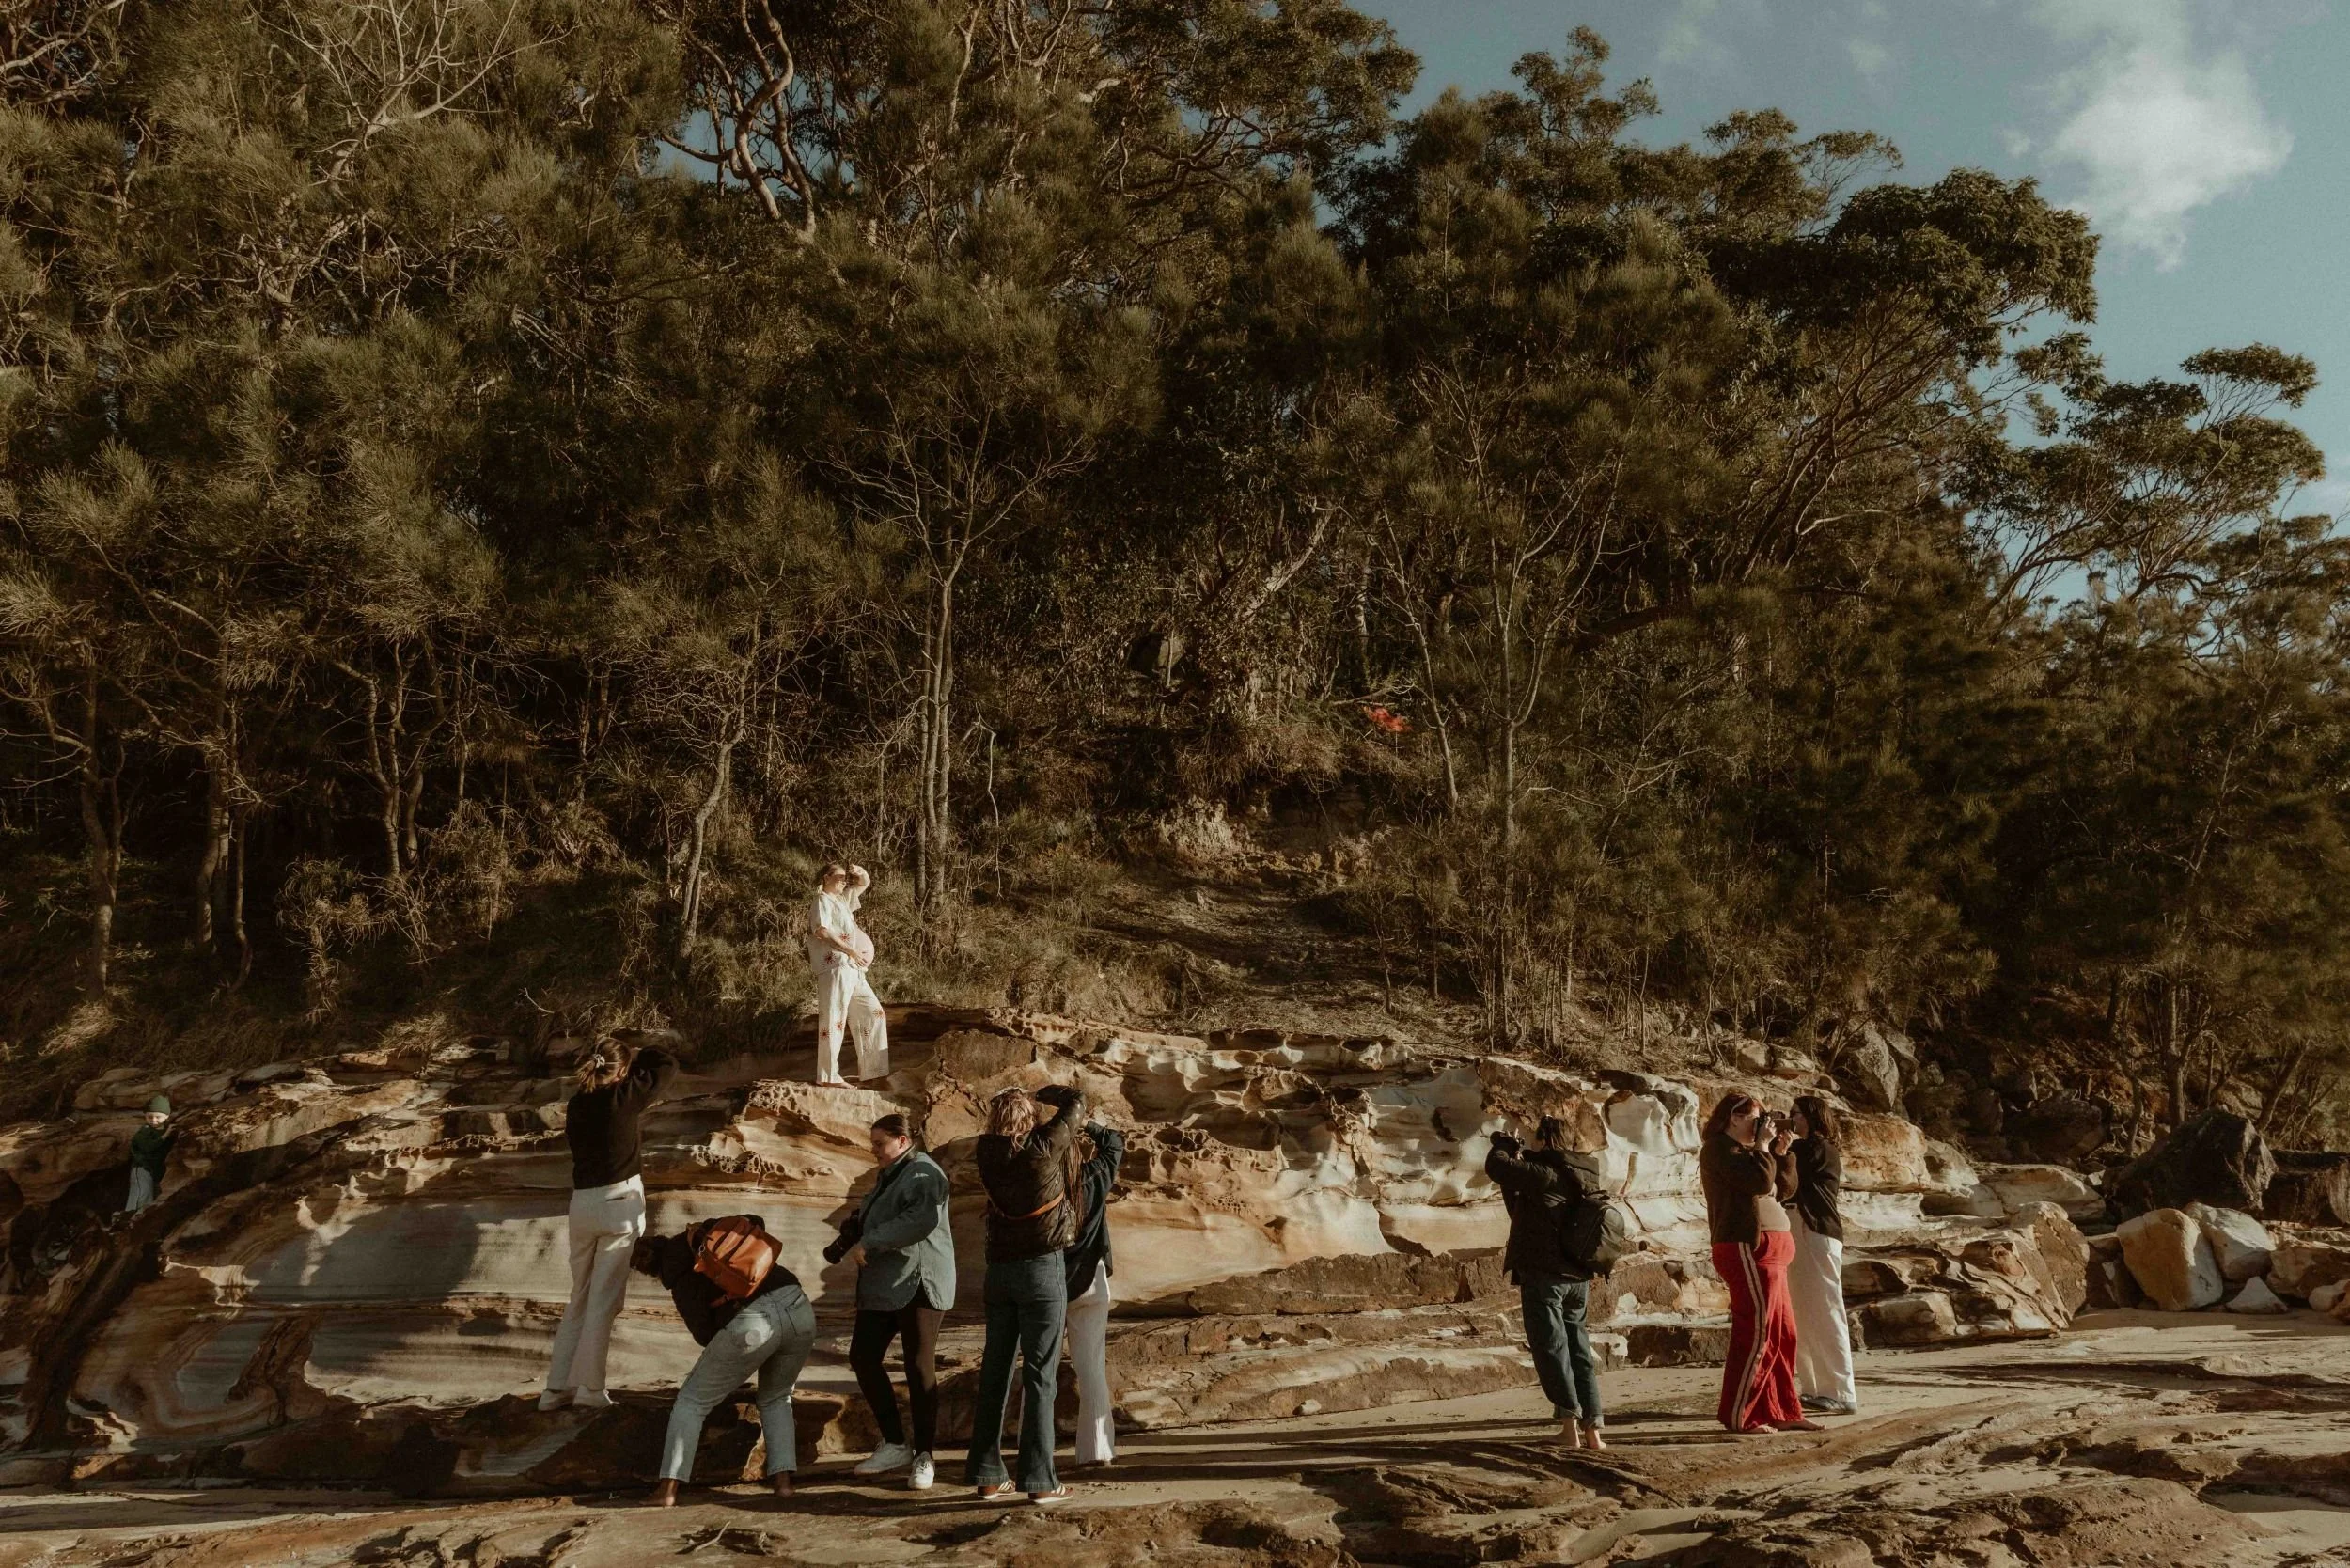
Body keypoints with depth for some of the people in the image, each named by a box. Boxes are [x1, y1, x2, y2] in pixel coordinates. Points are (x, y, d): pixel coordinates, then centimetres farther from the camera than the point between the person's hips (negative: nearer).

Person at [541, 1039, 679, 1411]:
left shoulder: (576, 1106, 7)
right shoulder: (623, 1097, -9)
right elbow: (668, 1066, 2)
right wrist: (635, 1056, 16)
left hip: (582, 1203, 5)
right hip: (620, 1202, -5)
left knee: (579, 1297, 15)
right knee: (604, 1298, -1)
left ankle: (557, 1386, 15)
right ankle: (590, 1388, 0)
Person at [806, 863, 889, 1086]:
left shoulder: (843, 899, 22)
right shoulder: (822, 900, -2)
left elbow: (865, 883, 32)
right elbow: (822, 931, -17)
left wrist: (860, 872, 9)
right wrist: (850, 950, -16)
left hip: (853, 969, 9)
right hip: (835, 967, -9)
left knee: (873, 1014, 9)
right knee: (834, 1021, -9)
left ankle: (871, 1069, 13)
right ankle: (829, 1076, -6)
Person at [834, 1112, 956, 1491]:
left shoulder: (923, 1173, -11)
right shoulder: (888, 1176, 19)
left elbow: (922, 1220, -27)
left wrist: (869, 1243, -24)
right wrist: (854, 1229, 8)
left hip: (918, 1282, -10)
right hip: (882, 1284, 10)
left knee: (920, 1367, -4)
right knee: (863, 1357, 4)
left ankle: (924, 1457, 5)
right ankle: (895, 1444, 15)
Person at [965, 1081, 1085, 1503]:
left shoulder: (988, 1153, -1)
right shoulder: (1043, 1146, -12)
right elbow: (1077, 1103, 2)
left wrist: (1015, 1099, 22)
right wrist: (1044, 1093, 16)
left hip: (999, 1269, 5)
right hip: (1043, 1266, -5)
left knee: (995, 1370, 11)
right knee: (1040, 1375, -2)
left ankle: (987, 1475, 16)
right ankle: (1040, 1480, 0)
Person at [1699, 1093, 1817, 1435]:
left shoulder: (1743, 1151, 22)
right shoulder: (1719, 1148, -8)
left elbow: (1784, 1188, 19)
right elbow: (1760, 1181, -20)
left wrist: (1781, 1151, 8)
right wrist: (1763, 1146, -7)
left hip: (1766, 1253, 10)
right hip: (1747, 1249, -10)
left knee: (1783, 1333, 10)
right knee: (1757, 1332, -10)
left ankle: (1780, 1412, 16)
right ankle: (1738, 1416, -5)